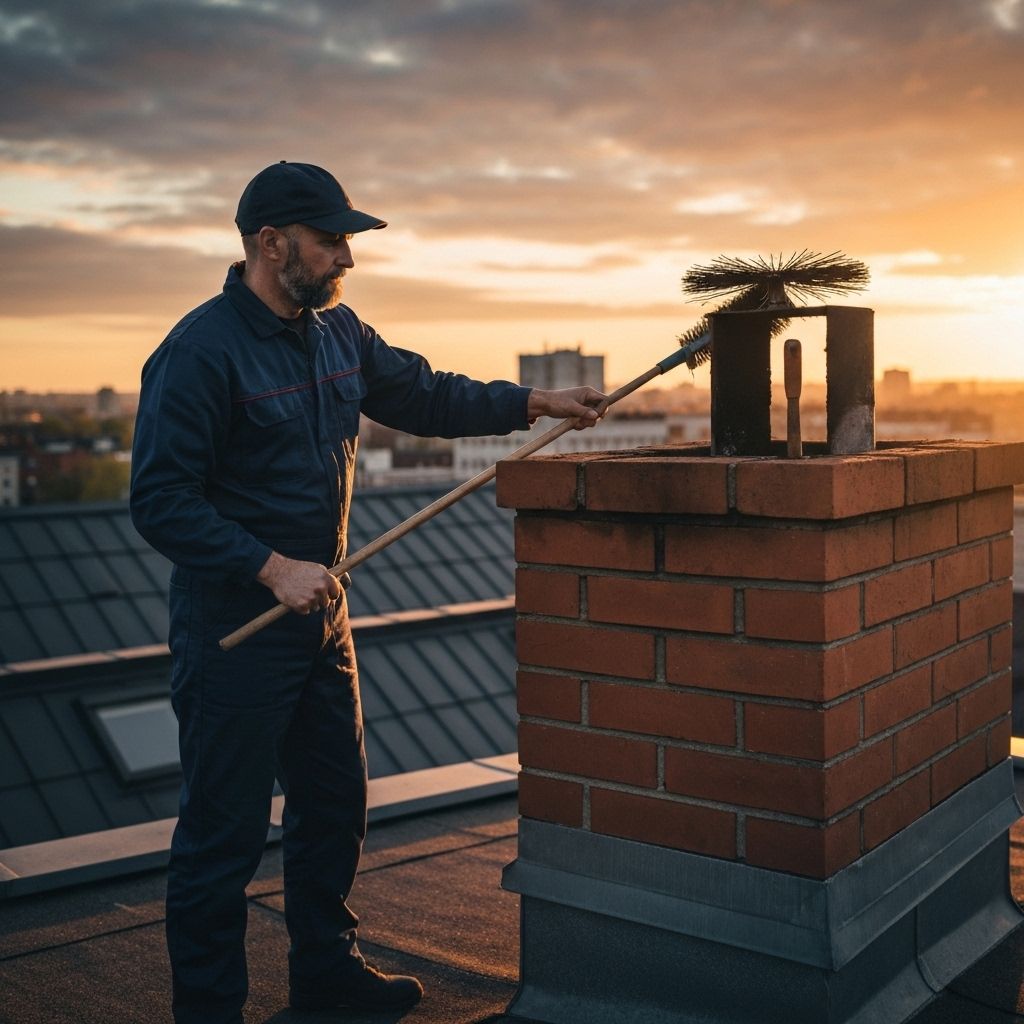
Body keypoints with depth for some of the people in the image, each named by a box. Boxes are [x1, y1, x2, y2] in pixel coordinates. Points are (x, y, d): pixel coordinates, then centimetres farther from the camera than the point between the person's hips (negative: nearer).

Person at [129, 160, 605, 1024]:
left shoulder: (338, 332, 8)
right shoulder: (200, 352, -17)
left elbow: (426, 396, 18)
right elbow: (160, 499, -19)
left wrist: (533, 402, 7)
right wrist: (272, 568, -26)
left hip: (322, 610, 9)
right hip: (234, 623, -8)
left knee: (336, 803, 19)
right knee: (225, 830, 2)